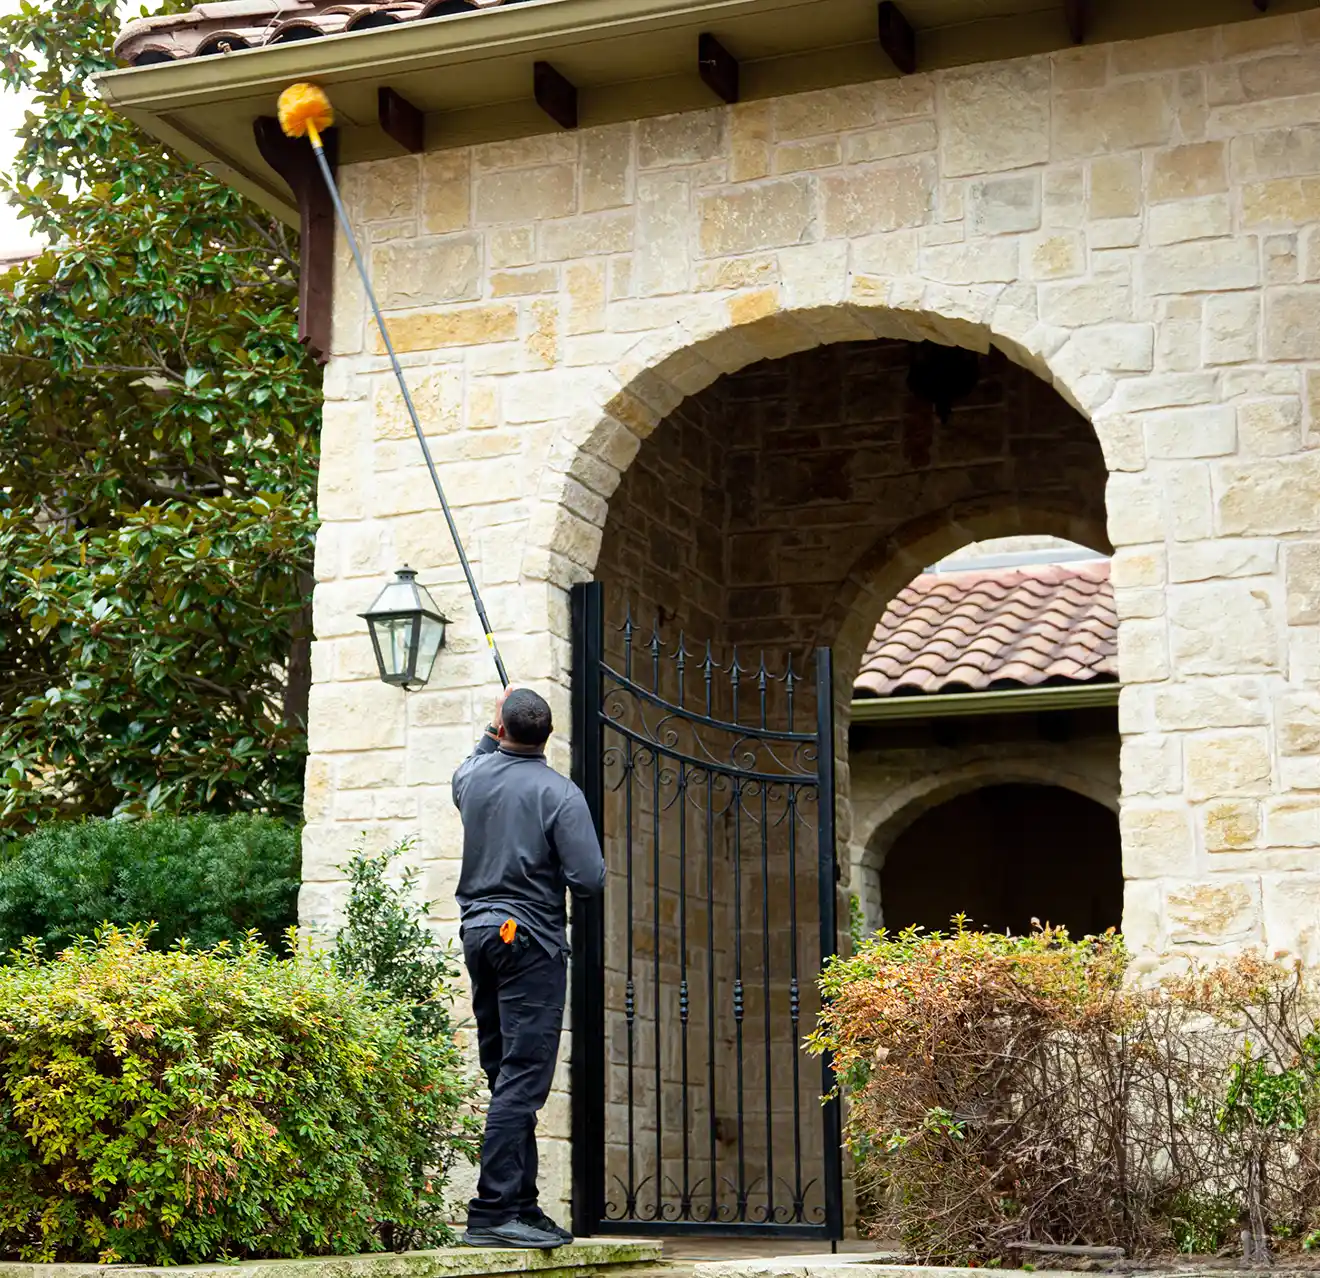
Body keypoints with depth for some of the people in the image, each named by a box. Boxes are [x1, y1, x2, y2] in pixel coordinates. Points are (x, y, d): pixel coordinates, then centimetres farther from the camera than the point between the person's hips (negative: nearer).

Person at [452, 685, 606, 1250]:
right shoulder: (559, 793, -10)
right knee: (521, 1081, -8)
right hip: (530, 939, -7)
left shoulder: (473, 777, 7)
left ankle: (522, 1206, 14)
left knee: (506, 1079, 12)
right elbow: (589, 879, -14)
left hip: (478, 931, 7)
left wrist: (493, 729, 42)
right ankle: (492, 1212, -13)